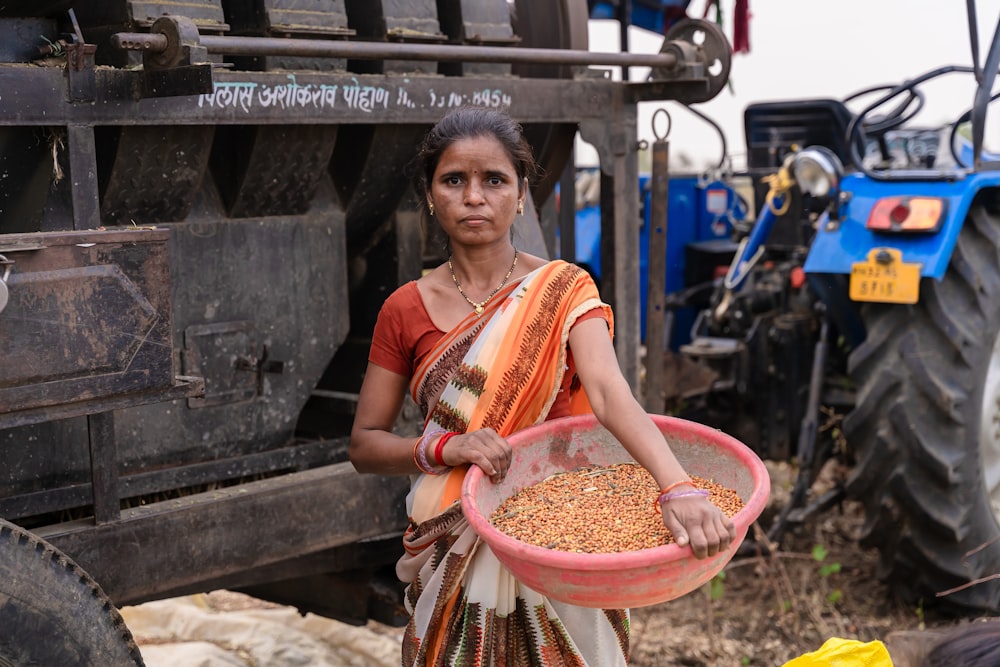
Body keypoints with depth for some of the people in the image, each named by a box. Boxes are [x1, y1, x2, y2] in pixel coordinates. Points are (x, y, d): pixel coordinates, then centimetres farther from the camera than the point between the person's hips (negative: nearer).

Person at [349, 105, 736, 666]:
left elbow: (608, 390, -24)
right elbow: (364, 445, 0)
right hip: (457, 554, 1)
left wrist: (679, 489, -41)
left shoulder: (562, 291, -7)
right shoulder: (406, 310, -3)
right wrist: (444, 448, -20)